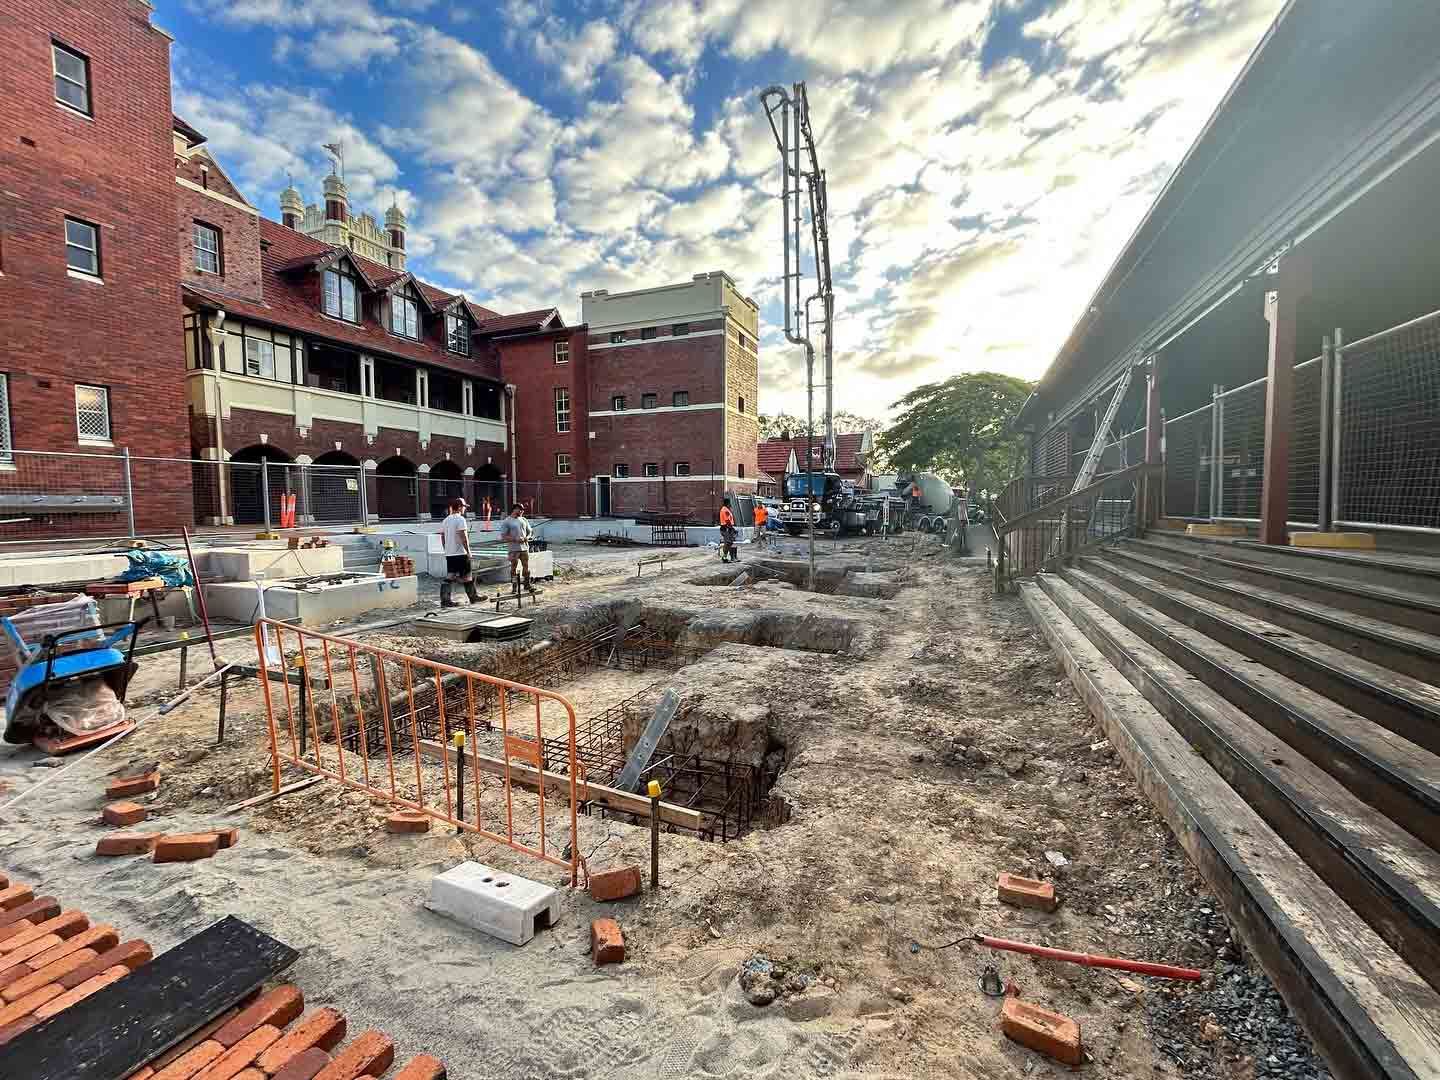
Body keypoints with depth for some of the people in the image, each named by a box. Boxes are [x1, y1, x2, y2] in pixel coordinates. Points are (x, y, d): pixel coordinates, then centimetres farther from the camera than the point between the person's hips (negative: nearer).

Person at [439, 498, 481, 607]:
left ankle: (445, 600, 0)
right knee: (467, 576, 4)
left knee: (450, 577, 5)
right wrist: (468, 551, -14)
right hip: (460, 553, -8)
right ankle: (473, 597, 14)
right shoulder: (460, 519, -12)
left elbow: (442, 536, 18)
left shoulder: (446, 520, 14)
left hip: (449, 553, 8)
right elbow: (463, 536, -18)